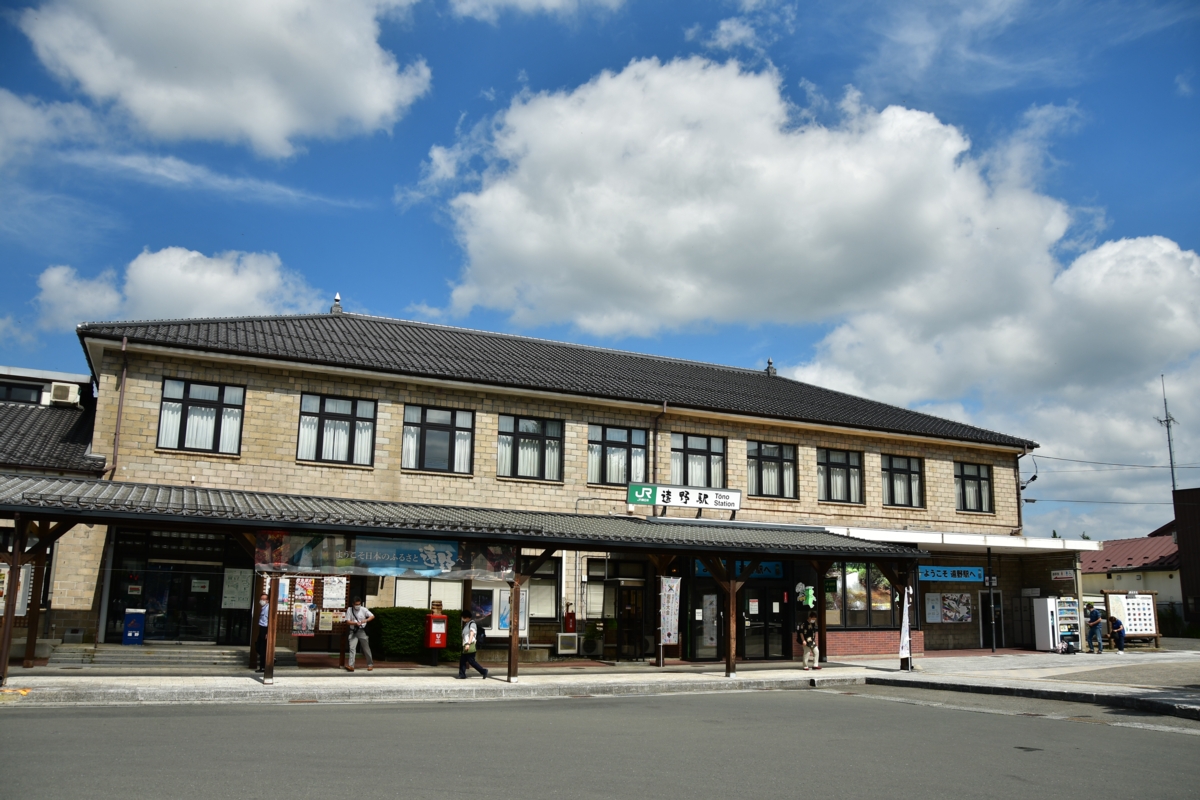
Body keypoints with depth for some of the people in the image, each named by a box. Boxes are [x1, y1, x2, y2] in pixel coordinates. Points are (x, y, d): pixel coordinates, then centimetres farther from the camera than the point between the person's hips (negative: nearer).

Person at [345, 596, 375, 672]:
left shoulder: (363, 609, -4)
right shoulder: (349, 610, -3)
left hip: (362, 631, 0)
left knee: (366, 648, 8)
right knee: (352, 648, -13)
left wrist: (366, 620, -23)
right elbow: (347, 621, -5)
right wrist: (356, 623, -21)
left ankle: (370, 664, 22)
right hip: (353, 631, 0)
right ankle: (351, 666, -18)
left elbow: (372, 616, -5)